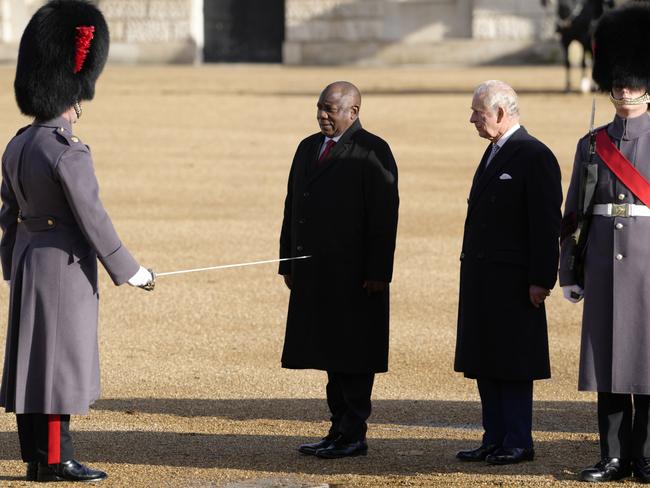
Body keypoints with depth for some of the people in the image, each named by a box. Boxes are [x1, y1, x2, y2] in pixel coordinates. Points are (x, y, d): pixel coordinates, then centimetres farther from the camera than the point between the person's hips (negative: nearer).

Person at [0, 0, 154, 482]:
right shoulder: (68, 152, -19)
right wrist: (130, 271, -10)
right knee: (62, 360, -3)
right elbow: (92, 218, -18)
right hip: (65, 267, -9)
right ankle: (56, 459, -1)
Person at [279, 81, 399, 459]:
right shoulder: (308, 148, 16)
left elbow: (384, 217, -12)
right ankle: (340, 430, 14)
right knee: (332, 355, 10)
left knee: (353, 355, -3)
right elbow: (292, 207, 18)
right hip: (315, 272, 7)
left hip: (355, 274, -7)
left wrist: (378, 272, -16)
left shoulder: (372, 152, -7)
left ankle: (354, 436, 1)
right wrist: (288, 262, 13)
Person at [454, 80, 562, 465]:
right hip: (482, 281, 9)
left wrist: (540, 280, -17)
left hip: (513, 283, -9)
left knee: (513, 366, -3)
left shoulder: (535, 156, -12)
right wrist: (470, 271, 17)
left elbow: (547, 224, -15)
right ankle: (495, 440, 16)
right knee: (485, 363, 10)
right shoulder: (494, 153, 16)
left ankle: (519, 443, 4)